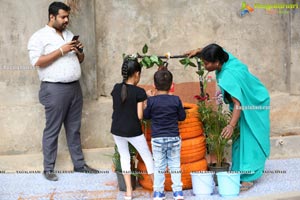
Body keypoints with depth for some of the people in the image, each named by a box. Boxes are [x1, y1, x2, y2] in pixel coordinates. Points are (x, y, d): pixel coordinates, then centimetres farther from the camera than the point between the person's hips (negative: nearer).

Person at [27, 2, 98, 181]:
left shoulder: (69, 34, 16)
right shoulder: (40, 36, -5)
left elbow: (80, 60, 20)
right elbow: (37, 61, -17)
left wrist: (78, 51, -2)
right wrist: (61, 50, -18)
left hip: (75, 87, 6)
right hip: (55, 89, -6)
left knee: (74, 129, 12)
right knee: (52, 130, 0)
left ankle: (79, 164, 20)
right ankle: (48, 169, 10)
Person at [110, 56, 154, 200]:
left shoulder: (116, 88, 0)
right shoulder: (139, 92, -13)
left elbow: (116, 108, 9)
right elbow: (140, 116, -13)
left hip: (117, 130, 4)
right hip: (133, 131, -4)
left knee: (124, 157, 19)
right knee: (148, 158, 12)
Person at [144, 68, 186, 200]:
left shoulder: (151, 100, -10)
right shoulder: (176, 100, -7)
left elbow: (146, 116, 4)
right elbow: (182, 117, 3)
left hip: (157, 138, -1)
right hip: (174, 137, 1)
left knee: (159, 166, 9)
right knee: (175, 165, 11)